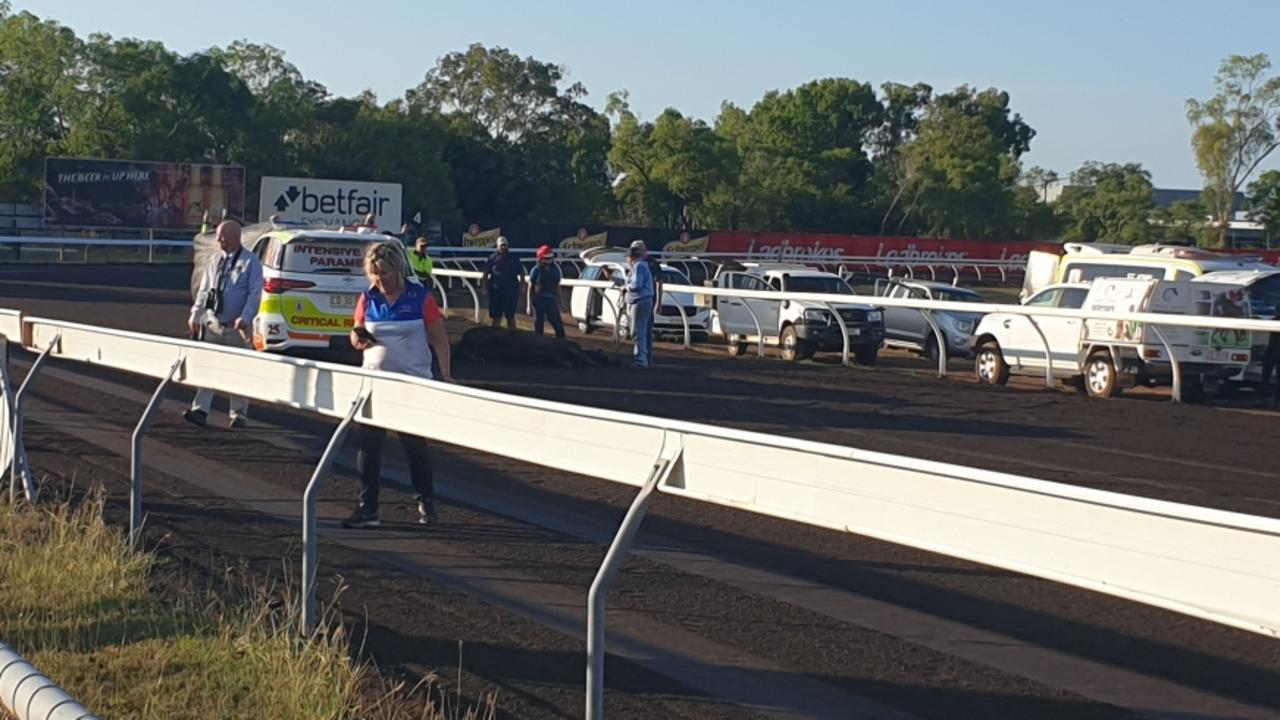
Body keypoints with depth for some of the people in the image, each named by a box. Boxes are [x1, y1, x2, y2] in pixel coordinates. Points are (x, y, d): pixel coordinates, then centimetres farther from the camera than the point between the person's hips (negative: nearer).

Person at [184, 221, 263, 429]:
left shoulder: (250, 262, -4)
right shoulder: (214, 261, 10)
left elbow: (255, 293, -10)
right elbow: (203, 290, 14)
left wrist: (245, 318, -21)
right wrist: (195, 315, 5)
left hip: (236, 327, -4)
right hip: (213, 324, 4)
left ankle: (239, 414, 13)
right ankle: (200, 410, -7)